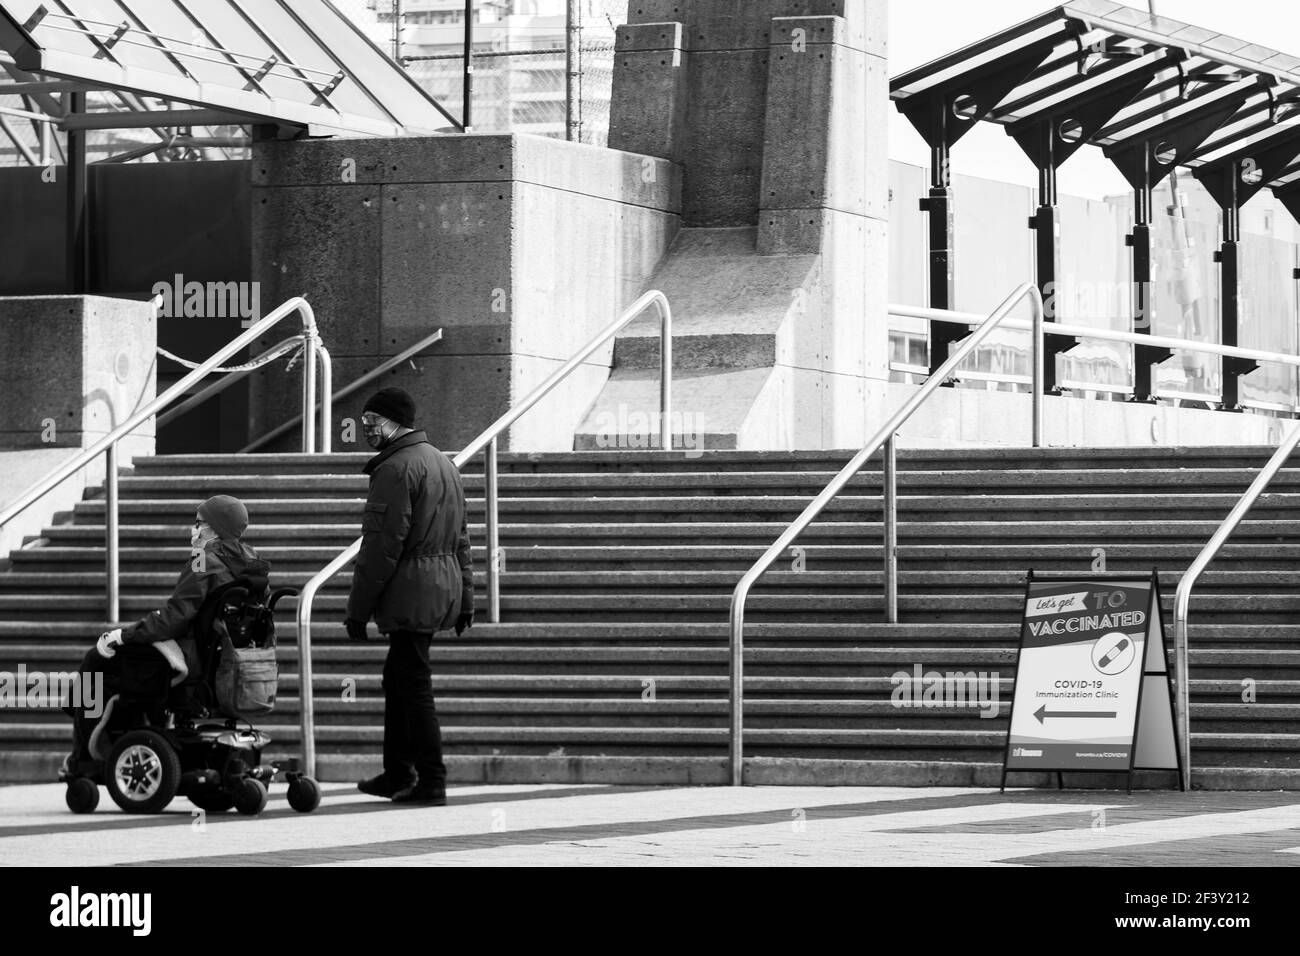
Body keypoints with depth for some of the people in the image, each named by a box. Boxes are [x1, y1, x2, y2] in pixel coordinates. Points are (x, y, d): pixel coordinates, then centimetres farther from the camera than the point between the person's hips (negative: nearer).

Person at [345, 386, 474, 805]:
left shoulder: (396, 469, -15)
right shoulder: (443, 463, 17)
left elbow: (382, 547, -18)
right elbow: (460, 538, 20)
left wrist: (358, 608, -14)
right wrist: (465, 598, 23)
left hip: (409, 592, -10)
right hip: (444, 587, 10)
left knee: (415, 685, -6)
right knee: (398, 678, 19)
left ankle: (431, 783, -6)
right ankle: (398, 774, 24)